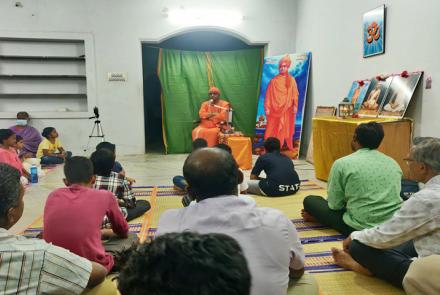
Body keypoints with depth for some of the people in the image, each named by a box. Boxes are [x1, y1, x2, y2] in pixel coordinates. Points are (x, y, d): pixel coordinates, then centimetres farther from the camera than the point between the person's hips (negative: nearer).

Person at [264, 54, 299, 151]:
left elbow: (295, 94, 2)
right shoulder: (274, 80, 6)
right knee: (272, 130, -1)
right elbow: (268, 95, 3)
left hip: (287, 109, 1)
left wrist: (295, 106, -9)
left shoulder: (291, 80, 8)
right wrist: (267, 107, -4)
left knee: (285, 130, 2)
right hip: (275, 109, 0)